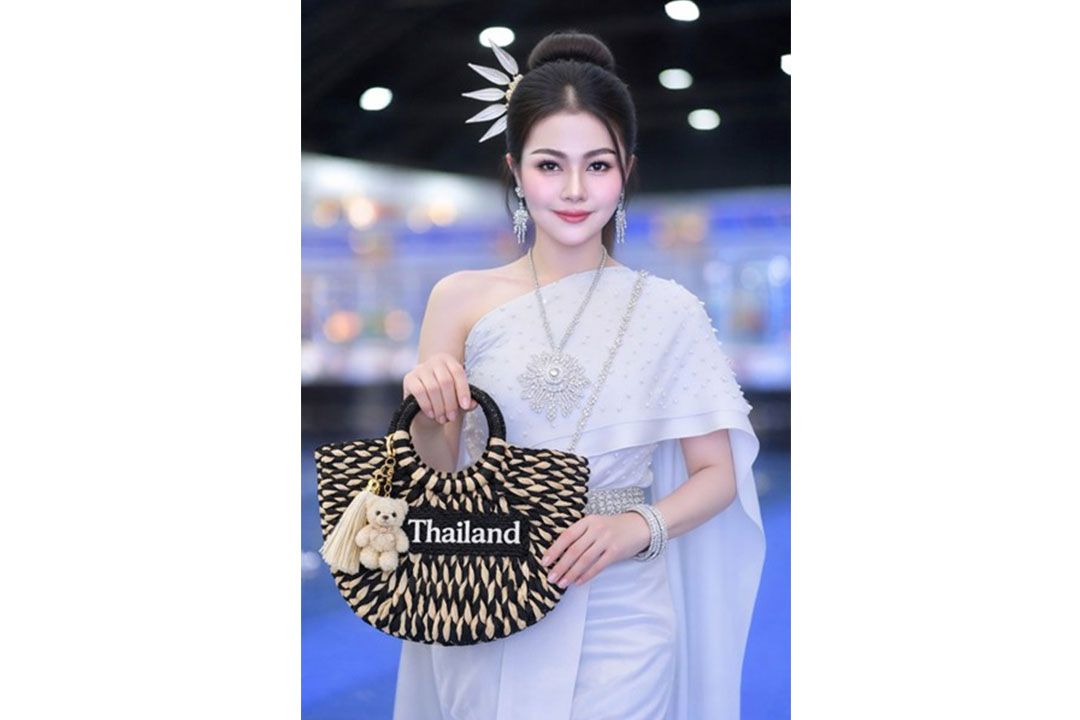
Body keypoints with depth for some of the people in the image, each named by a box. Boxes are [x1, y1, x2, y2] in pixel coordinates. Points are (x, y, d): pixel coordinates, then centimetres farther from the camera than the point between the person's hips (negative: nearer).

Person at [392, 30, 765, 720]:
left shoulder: (669, 309, -4)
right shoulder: (461, 298, -1)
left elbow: (717, 474, 2)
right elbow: (436, 476, 6)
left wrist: (637, 527, -16)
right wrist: (427, 413, -15)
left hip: (619, 617, -1)